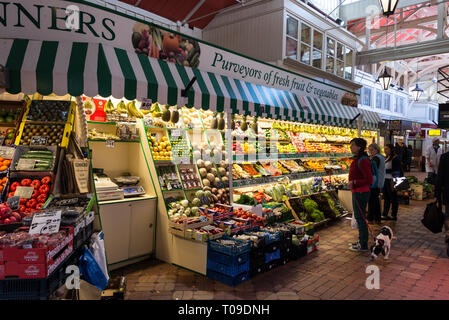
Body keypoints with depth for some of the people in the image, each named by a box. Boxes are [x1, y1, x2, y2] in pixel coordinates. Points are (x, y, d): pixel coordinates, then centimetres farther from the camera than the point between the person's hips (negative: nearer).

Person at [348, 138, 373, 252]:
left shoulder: (362, 161, -21)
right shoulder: (357, 159, 11)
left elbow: (369, 180, -24)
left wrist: (354, 183, -22)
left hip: (361, 193, -10)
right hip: (357, 192, 10)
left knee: (360, 218, -2)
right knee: (358, 217, 19)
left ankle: (363, 245, 8)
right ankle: (361, 241, 32)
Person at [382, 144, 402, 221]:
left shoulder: (395, 158, -11)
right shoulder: (386, 158, 14)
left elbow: (396, 172, -16)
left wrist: (393, 182, -20)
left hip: (391, 181, -8)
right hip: (385, 180, 8)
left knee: (393, 198, 3)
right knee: (386, 198, 11)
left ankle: (394, 215, 13)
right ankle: (384, 215, 15)